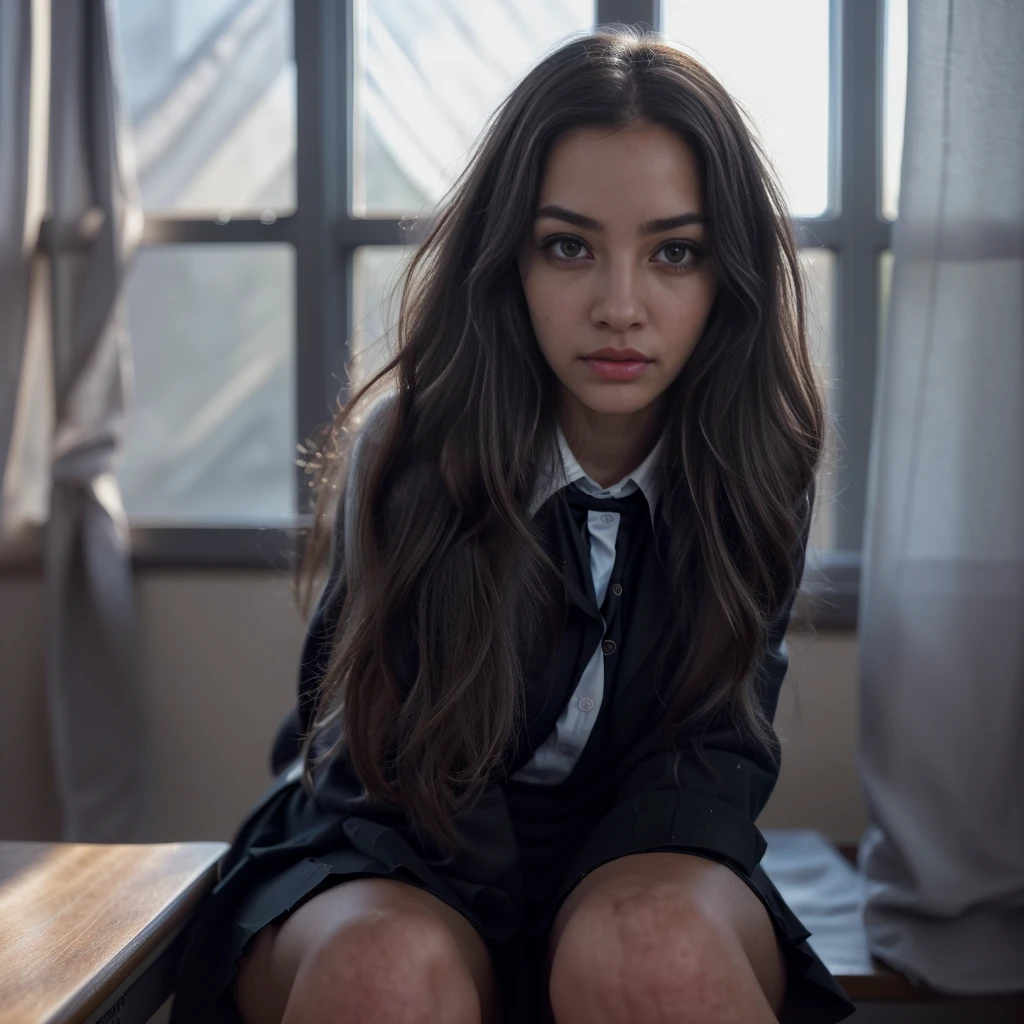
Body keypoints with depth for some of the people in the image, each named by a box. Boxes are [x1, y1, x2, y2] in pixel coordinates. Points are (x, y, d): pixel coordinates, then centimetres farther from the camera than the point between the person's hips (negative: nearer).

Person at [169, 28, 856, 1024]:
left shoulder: (754, 465, -7)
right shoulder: (409, 447, -14)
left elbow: (716, 745, -7)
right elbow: (404, 765, -12)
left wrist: (598, 930, -25)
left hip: (639, 859, 2)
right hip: (396, 864, -1)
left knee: (654, 944, -34)